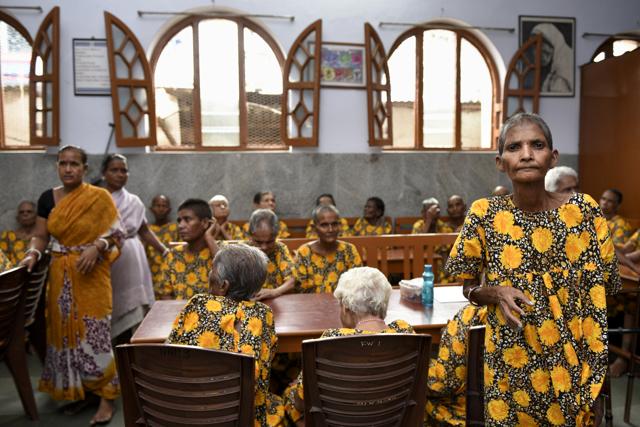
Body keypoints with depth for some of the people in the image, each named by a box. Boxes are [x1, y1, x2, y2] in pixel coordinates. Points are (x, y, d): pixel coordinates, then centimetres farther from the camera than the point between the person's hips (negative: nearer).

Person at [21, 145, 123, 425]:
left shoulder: (99, 197, -6)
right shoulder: (48, 198, 6)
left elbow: (116, 233, -6)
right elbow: (41, 236, 8)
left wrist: (96, 247, -22)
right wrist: (33, 253, -11)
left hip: (91, 275, -5)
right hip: (60, 275, 5)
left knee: (94, 334, -5)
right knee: (66, 332, 10)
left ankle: (106, 396, 4)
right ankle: (77, 390, 25)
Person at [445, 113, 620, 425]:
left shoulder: (584, 211, -9)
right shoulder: (484, 215, -10)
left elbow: (598, 296, -3)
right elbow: (468, 288, 1)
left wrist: (595, 380, -5)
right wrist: (495, 293, -21)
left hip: (572, 364, 1)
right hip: (510, 365, 0)